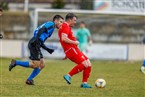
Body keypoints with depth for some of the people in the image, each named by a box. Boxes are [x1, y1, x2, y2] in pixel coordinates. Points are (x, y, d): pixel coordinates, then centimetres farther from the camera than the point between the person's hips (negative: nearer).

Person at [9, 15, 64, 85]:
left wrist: (47, 49, 24)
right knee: (35, 65, -11)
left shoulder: (50, 25, 28)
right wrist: (36, 39, -30)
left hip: (35, 44, 10)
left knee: (42, 65, 10)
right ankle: (15, 63, -6)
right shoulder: (51, 24, 0)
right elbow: (41, 29, -19)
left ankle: (29, 80, 10)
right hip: (34, 44, -10)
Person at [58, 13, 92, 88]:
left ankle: (84, 83, 4)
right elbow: (63, 38, -25)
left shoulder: (66, 27, 24)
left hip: (74, 49, 11)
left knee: (88, 65, 5)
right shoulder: (65, 27, -10)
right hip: (71, 50, -11)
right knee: (85, 64, -22)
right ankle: (69, 76, -15)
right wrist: (74, 42, -15)